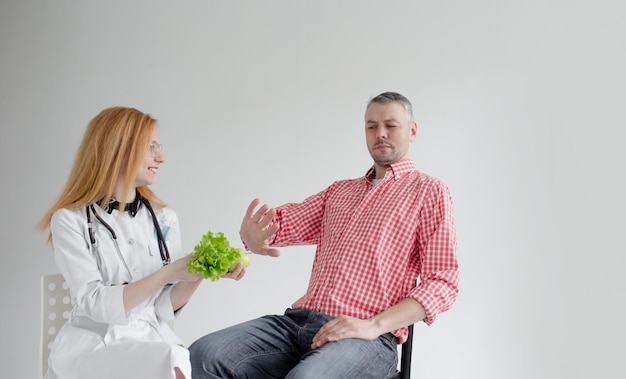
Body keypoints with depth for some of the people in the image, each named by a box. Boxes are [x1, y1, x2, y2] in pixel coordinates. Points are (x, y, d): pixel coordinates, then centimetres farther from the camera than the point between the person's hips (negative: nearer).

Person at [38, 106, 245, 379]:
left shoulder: (163, 219, 8)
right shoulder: (70, 220, -4)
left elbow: (164, 307, 5)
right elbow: (94, 303, -13)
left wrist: (199, 274, -13)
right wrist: (168, 273, -20)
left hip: (152, 337, 4)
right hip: (93, 341, -4)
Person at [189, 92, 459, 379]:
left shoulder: (429, 192, 7)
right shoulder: (339, 191, 25)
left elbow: (443, 282, -3)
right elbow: (287, 221, 11)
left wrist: (373, 326, -16)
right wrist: (252, 235, -16)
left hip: (367, 336, -5)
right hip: (298, 320, 6)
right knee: (204, 354, -18)